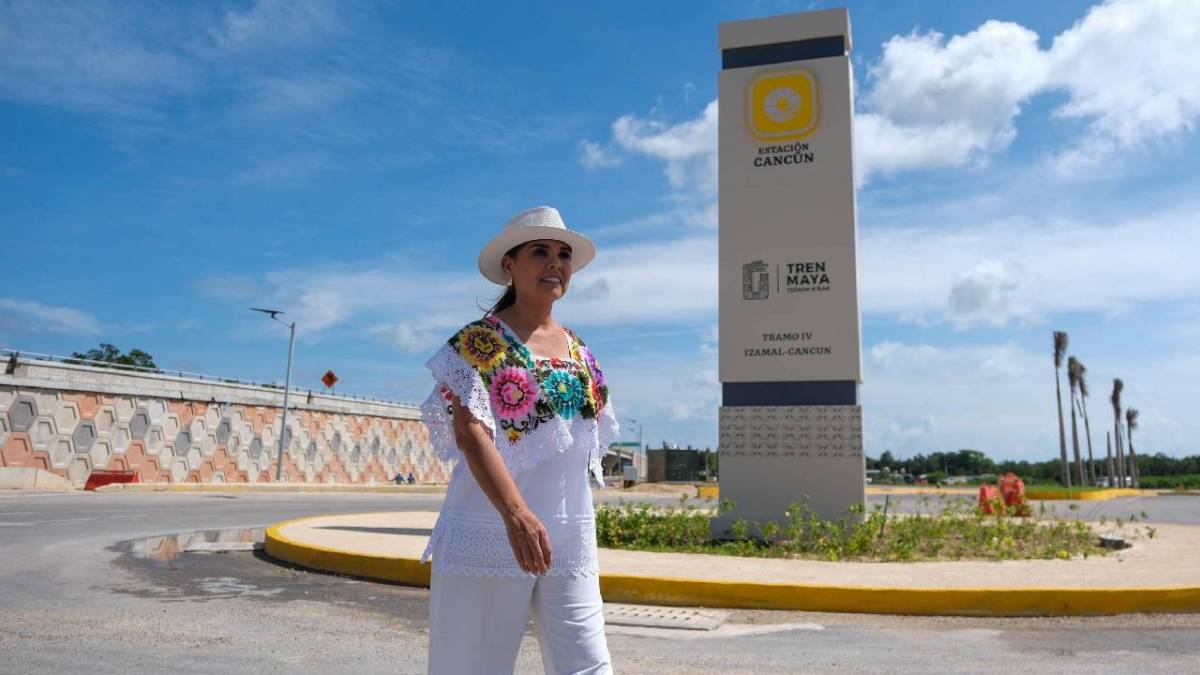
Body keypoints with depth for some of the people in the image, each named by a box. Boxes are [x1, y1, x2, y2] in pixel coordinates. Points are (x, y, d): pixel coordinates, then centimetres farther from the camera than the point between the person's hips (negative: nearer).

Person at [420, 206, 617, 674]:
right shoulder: (477, 341, -4)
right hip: (489, 533, -4)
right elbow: (469, 433, -17)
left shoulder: (580, 352, 13)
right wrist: (516, 514, -30)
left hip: (570, 540, 5)